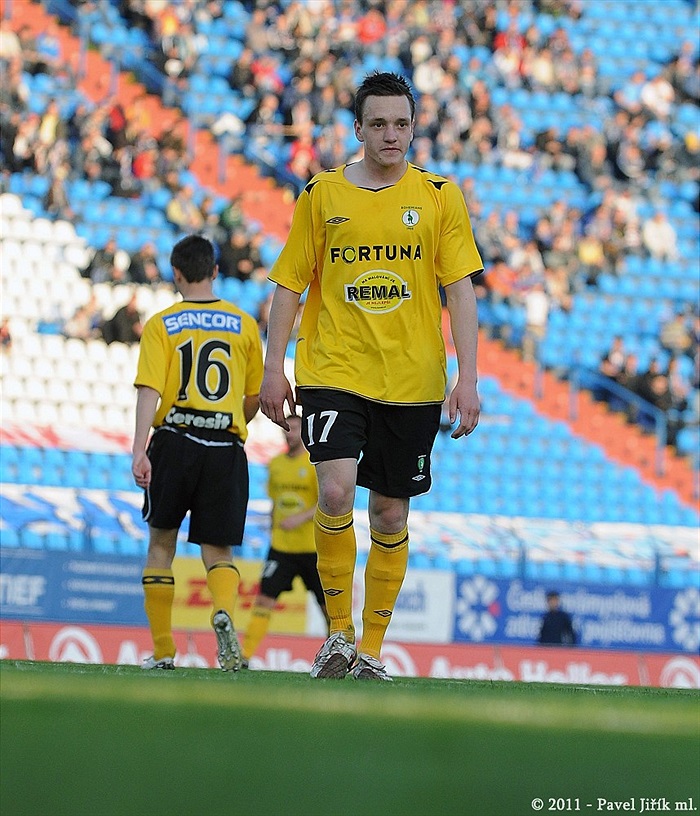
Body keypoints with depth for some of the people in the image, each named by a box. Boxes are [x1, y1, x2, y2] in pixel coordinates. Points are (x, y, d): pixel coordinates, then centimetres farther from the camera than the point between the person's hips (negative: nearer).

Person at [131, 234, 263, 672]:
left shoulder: (161, 324, 3)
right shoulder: (244, 325, 10)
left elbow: (150, 390, -9)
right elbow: (255, 398, 15)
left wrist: (139, 450, -16)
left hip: (175, 442, -1)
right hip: (226, 447, 1)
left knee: (161, 543, 15)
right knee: (218, 551, 4)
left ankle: (163, 650, 14)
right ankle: (224, 611, -30)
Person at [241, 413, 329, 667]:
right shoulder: (276, 464, 10)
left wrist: (302, 517, -26)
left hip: (313, 548, -4)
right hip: (281, 546, 4)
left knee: (328, 606, 3)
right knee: (264, 598, -8)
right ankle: (245, 654, -12)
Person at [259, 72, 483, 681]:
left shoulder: (441, 197, 4)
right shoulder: (322, 195, 4)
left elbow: (460, 290, 1)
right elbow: (289, 284, 8)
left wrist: (468, 379, -7)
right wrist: (274, 368, 0)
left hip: (413, 381, 1)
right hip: (333, 372, -1)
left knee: (390, 512, 5)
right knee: (336, 491, -19)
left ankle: (372, 650, 16)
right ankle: (339, 632, -4)